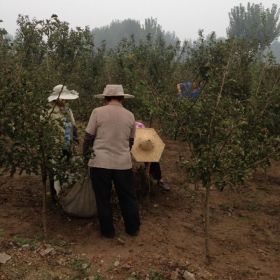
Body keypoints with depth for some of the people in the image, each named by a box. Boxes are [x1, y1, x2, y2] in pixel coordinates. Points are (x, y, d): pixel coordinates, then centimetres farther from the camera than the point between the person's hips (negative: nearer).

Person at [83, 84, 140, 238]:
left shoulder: (98, 112, -5)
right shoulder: (130, 115, 5)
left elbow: (88, 138, -2)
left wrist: (86, 156, 12)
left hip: (100, 163, -2)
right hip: (123, 163, 3)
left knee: (103, 199, 12)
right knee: (128, 197, 17)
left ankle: (107, 231, 24)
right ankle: (133, 228, 29)